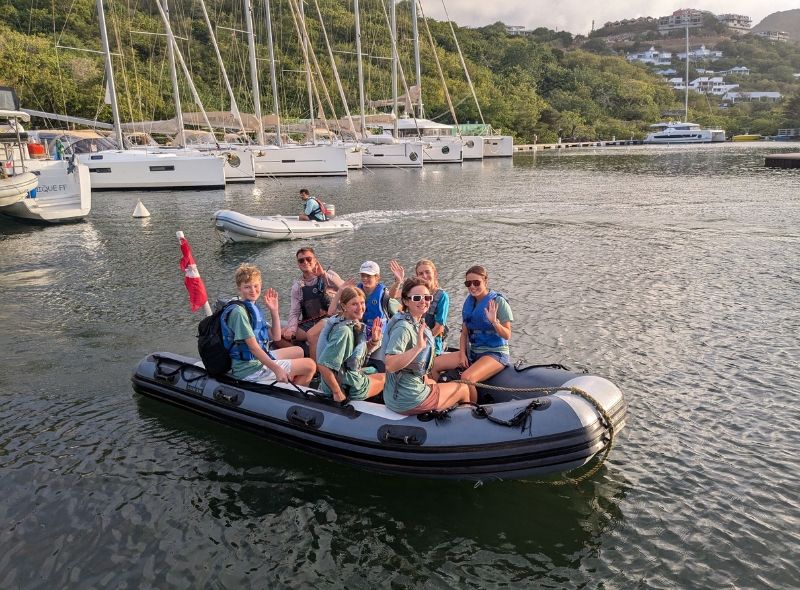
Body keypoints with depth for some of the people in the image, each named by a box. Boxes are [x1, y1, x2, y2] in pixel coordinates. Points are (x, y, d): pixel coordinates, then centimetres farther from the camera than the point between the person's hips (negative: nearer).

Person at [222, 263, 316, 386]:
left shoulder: (253, 308, 8)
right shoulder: (239, 312, -20)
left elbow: (275, 337, 8)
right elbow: (253, 347, -25)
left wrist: (274, 310, -2)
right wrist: (276, 369, -28)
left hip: (260, 357, 10)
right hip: (251, 369, -10)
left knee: (298, 351, 28)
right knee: (310, 366, -6)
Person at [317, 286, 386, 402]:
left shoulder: (354, 324, -1)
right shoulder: (343, 330, -28)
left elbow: (360, 353, 12)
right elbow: (323, 365, -32)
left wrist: (374, 341, -6)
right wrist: (337, 393, -25)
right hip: (348, 388, -8)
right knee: (386, 379, 14)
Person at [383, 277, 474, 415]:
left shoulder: (418, 323, 6)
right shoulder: (403, 327, -23)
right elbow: (390, 365, -34)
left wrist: (425, 378, 7)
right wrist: (419, 347, -40)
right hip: (408, 401, -8)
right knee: (465, 389, 11)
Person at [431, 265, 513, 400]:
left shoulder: (498, 301, -11)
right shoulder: (469, 301, 8)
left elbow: (507, 335, -12)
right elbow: (464, 332, 11)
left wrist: (494, 322, -29)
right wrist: (462, 354, -2)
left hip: (495, 353, -7)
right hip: (472, 352, 7)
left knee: (466, 377, -33)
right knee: (433, 364, -3)